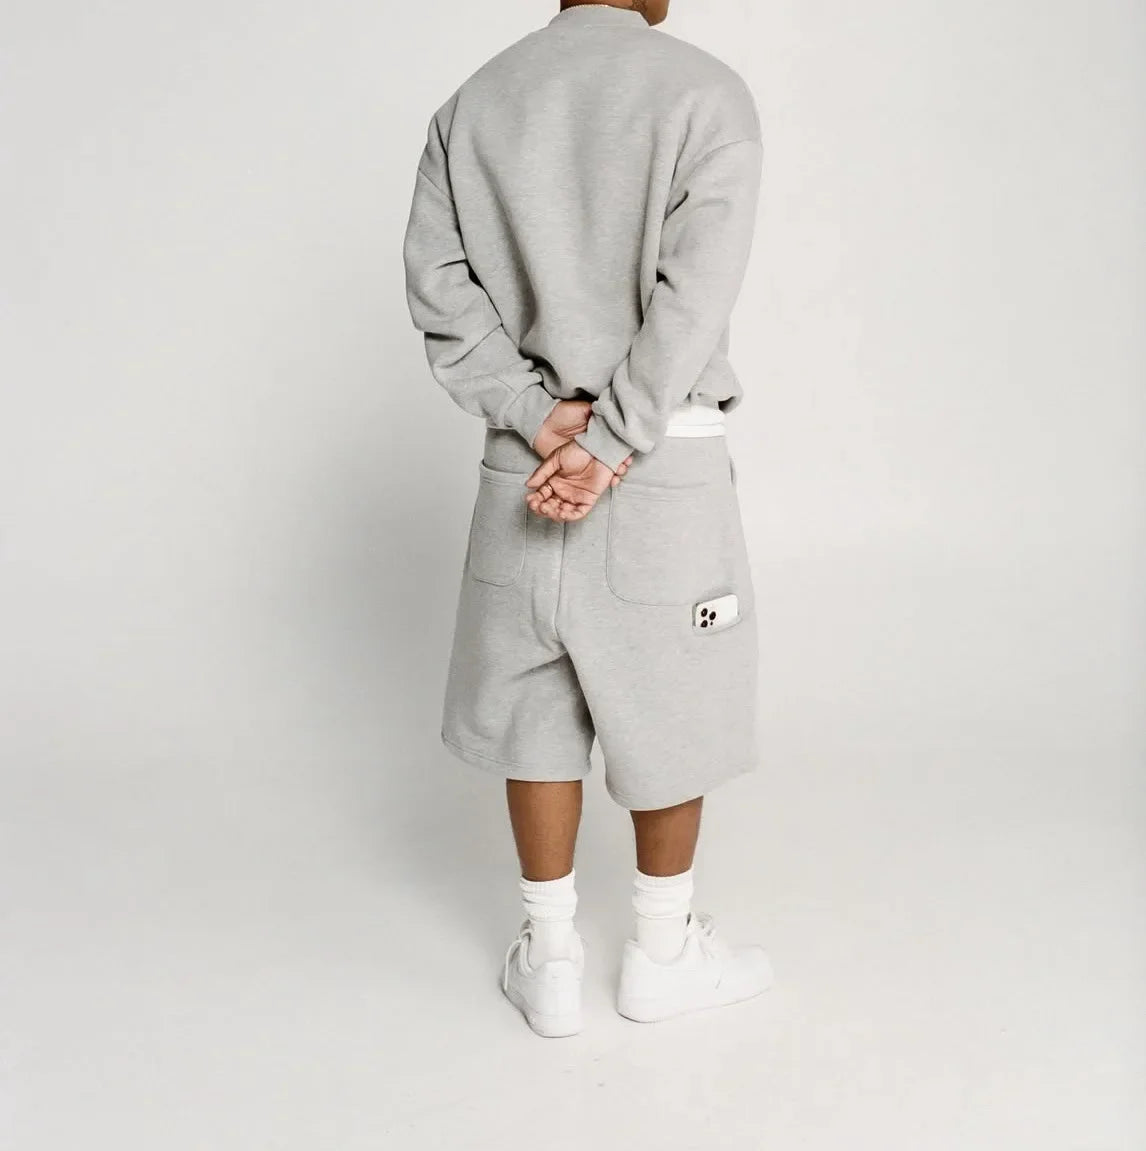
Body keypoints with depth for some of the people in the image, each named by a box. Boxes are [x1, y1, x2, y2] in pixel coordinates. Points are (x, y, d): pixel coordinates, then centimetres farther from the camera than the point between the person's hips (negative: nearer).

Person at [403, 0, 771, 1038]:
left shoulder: (471, 105, 5)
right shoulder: (706, 92, -7)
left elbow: (440, 287, -3)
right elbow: (693, 292, -16)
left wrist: (540, 418, -8)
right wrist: (607, 443, -16)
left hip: (524, 458, 4)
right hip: (668, 467, -3)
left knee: (535, 708, 13)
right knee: (671, 711, 12)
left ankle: (551, 956, 25)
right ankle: (663, 953, 27)